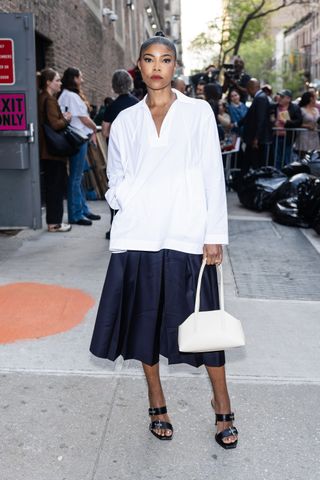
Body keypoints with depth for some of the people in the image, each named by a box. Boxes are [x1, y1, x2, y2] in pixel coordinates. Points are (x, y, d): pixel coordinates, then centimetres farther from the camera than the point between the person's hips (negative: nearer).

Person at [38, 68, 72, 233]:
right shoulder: (50, 99, -14)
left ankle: (53, 220, 20)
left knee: (52, 185, 13)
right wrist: (66, 119, -5)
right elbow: (55, 124, -22)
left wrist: (63, 118, 10)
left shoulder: (42, 98, 15)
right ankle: (54, 222, 2)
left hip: (47, 150, 10)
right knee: (56, 186, -3)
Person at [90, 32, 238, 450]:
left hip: (187, 236, -2)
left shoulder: (198, 112, 4)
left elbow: (213, 175, 0)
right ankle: (157, 403, 28)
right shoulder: (126, 121, 10)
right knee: (145, 319, 9)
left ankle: (222, 404, 22)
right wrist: (131, 205, -7)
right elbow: (116, 180, 14)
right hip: (139, 237, 2)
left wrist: (215, 235, -5)